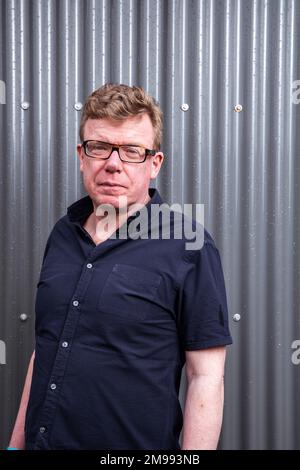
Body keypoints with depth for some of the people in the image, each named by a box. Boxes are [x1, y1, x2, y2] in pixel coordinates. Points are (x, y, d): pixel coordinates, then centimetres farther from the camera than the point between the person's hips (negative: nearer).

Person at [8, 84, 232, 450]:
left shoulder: (188, 246, -13)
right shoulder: (63, 234, 5)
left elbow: (205, 377, -13)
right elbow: (44, 348, 11)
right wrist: (18, 442, 11)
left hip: (137, 444, -5)